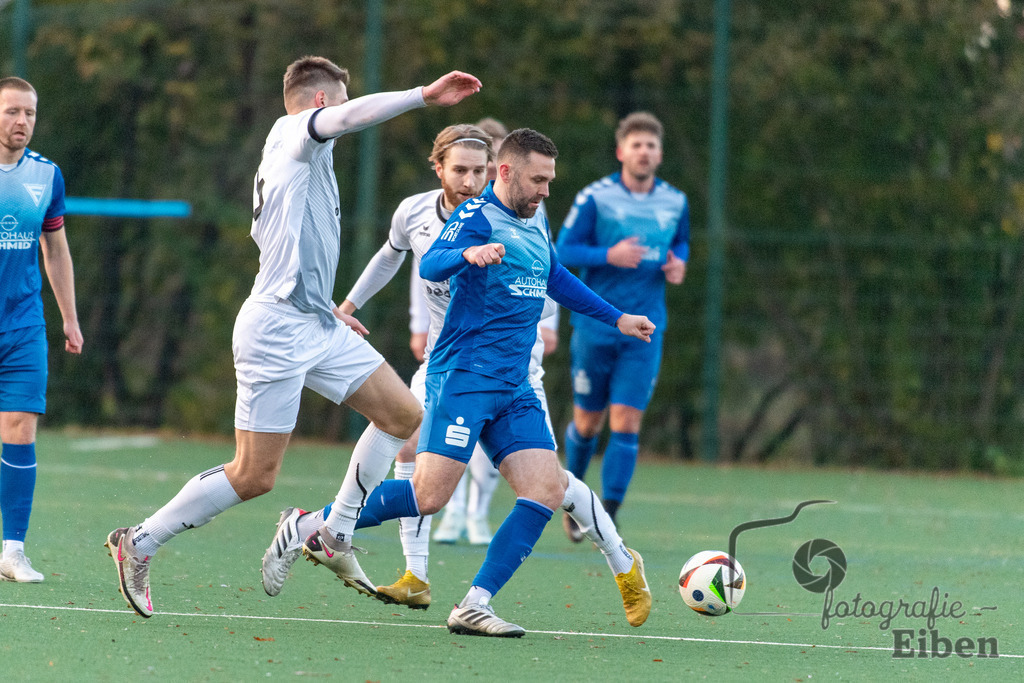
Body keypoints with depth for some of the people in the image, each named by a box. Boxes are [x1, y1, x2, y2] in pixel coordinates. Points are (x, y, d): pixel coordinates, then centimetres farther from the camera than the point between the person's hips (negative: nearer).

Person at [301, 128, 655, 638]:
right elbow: (431, 266, -26)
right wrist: (468, 253, -47)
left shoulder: (534, 223, 18)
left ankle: (475, 605, -10)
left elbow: (557, 281, 36)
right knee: (428, 495, -16)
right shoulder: (478, 218, -9)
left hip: (514, 389, 8)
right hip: (463, 378, -8)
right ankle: (314, 527, 2)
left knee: (546, 490, -9)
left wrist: (616, 319, 40)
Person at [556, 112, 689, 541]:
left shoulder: (675, 203, 4)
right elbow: (563, 251, -7)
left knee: (626, 423, -8)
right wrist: (609, 255, -22)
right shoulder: (595, 198, -7)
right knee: (588, 422, 9)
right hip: (595, 324, -2)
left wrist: (679, 265, 0)